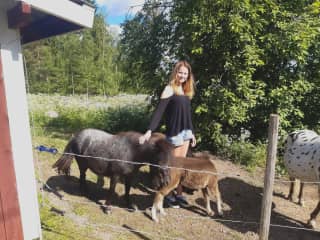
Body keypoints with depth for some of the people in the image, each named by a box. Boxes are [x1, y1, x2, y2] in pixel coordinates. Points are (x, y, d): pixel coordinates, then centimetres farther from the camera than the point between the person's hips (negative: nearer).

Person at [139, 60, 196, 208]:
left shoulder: (186, 90, 11)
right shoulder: (170, 89, -10)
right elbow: (159, 111, -17)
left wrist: (191, 132, 19)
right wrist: (149, 131, -26)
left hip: (186, 132, 7)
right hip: (174, 132, -7)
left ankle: (179, 193, 26)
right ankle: (168, 194, 20)